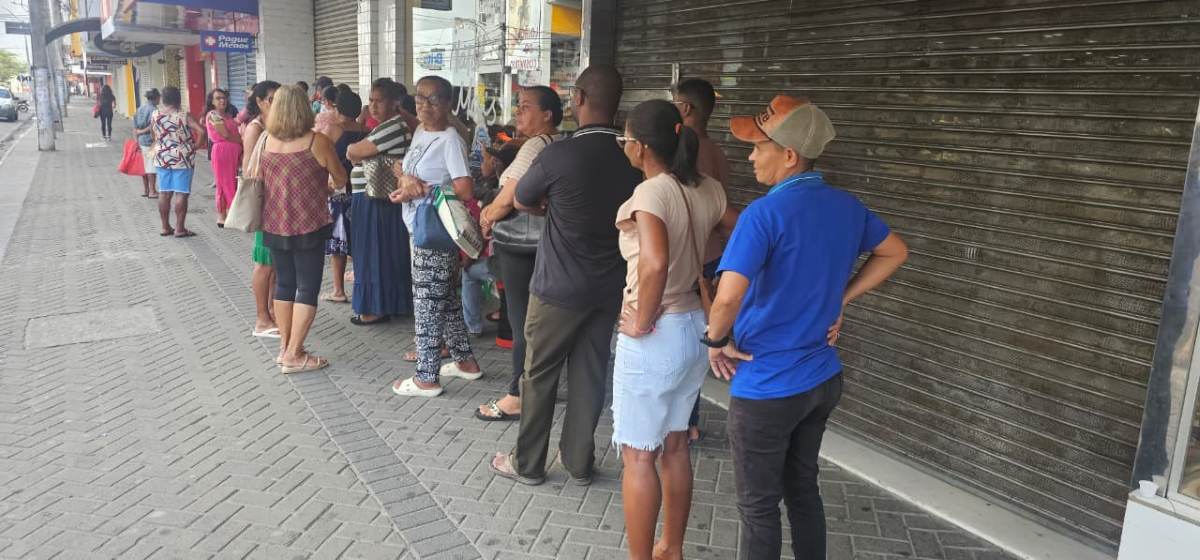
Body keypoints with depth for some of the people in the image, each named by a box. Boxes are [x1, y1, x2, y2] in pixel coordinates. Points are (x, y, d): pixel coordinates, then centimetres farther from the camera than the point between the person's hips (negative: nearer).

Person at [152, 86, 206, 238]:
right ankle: (180, 228, 1)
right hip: (182, 158, -5)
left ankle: (165, 227, 17)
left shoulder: (154, 115, 1)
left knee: (164, 193, 10)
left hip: (162, 158, 5)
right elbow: (201, 131, -21)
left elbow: (155, 136, 13)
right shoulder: (183, 116, -13)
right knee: (181, 194, -1)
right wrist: (195, 146, -8)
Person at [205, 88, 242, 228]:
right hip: (221, 152, -8)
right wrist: (242, 142, -3)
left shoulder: (228, 114, 17)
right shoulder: (212, 114, -8)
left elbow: (235, 132, 13)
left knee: (232, 184, 9)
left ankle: (229, 214, 16)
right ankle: (221, 216, 1)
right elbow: (226, 135, -14)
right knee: (224, 184, -4)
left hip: (233, 152, 8)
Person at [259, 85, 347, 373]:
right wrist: (326, 184, 22)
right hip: (309, 226, -5)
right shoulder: (317, 141, -12)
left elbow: (258, 180, 12)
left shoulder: (266, 141, 1)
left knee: (284, 284, 16)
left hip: (274, 226, 5)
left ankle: (285, 347, 23)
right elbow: (341, 180, -1)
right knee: (307, 288, 2)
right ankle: (294, 355, 2)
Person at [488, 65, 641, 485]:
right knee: (590, 373, 14)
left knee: (539, 374, 10)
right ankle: (579, 462, 26)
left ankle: (527, 463, 23)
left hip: (559, 288, -5)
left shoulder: (559, 155, -18)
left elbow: (522, 202, -1)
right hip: (610, 287, 5)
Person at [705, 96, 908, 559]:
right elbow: (895, 253, 18)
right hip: (823, 378, 7)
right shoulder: (847, 206, 1)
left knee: (758, 507, 10)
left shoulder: (765, 213, -22)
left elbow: (728, 297, -33)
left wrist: (717, 341, -13)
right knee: (803, 490, 23)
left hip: (767, 387, -7)